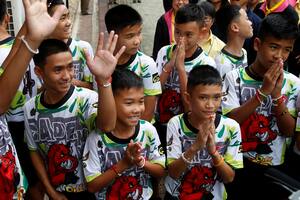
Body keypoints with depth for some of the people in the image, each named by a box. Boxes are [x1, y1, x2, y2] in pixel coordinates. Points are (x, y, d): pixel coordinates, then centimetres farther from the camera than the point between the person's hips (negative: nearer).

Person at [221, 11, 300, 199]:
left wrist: (277, 94, -22)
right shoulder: (235, 77, -10)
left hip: (273, 168, 2)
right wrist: (263, 92, -25)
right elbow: (229, 121, -18)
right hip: (236, 163, -1)